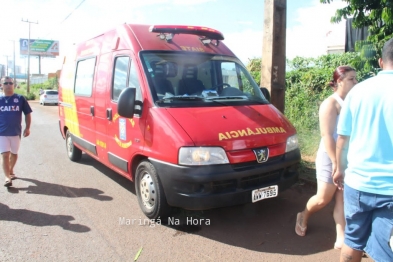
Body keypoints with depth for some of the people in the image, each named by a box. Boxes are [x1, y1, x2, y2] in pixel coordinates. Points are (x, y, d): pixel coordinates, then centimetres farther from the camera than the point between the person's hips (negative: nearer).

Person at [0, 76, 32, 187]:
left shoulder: (20, 98, -2)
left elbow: (27, 114, 3)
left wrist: (27, 128, -4)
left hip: (16, 132, 1)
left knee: (14, 153, 17)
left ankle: (11, 171, 38)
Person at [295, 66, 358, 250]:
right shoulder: (330, 104, -12)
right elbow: (326, 136, -18)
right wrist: (336, 163, -21)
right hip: (330, 158, -5)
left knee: (343, 200, 7)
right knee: (323, 199, 7)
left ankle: (341, 238, 14)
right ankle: (303, 217, 34)